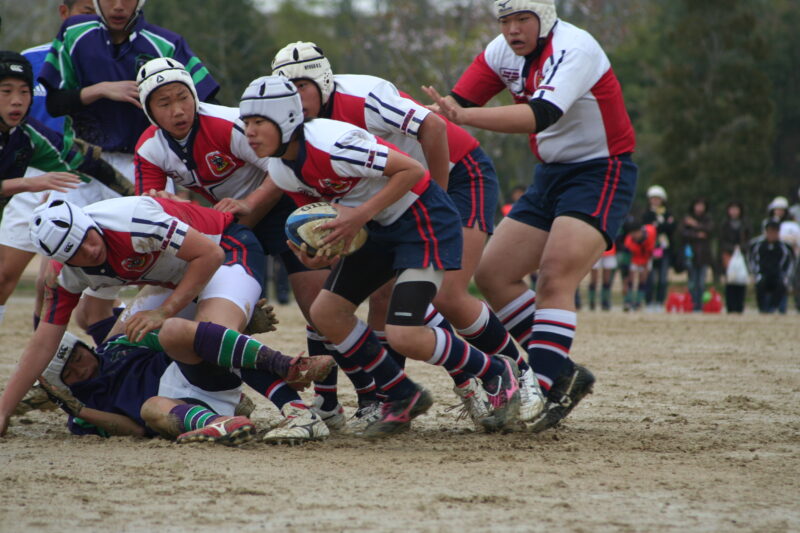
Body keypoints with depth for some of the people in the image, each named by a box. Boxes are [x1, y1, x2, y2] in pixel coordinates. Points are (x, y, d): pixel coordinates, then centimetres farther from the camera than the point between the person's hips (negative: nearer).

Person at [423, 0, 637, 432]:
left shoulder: (575, 48, -23)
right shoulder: (503, 52, 0)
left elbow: (540, 116, -37)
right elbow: (458, 102, -3)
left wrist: (464, 116, -47)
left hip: (601, 174, -9)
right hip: (550, 176, 9)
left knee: (555, 277, -24)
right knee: (492, 274, 3)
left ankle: (544, 385, -25)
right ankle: (563, 374, 8)